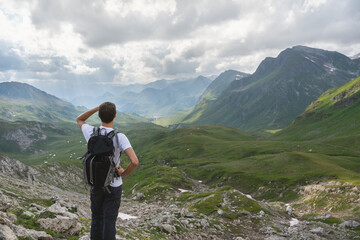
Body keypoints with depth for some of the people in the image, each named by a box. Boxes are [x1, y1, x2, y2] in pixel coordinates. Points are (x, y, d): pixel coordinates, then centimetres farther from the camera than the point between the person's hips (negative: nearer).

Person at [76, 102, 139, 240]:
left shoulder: (91, 132, -12)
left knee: (97, 218, 21)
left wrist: (97, 108, -1)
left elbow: (79, 120, 13)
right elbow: (134, 161, -32)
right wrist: (124, 174, -11)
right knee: (109, 220, 7)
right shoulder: (119, 137, -21)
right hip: (114, 185, -3)